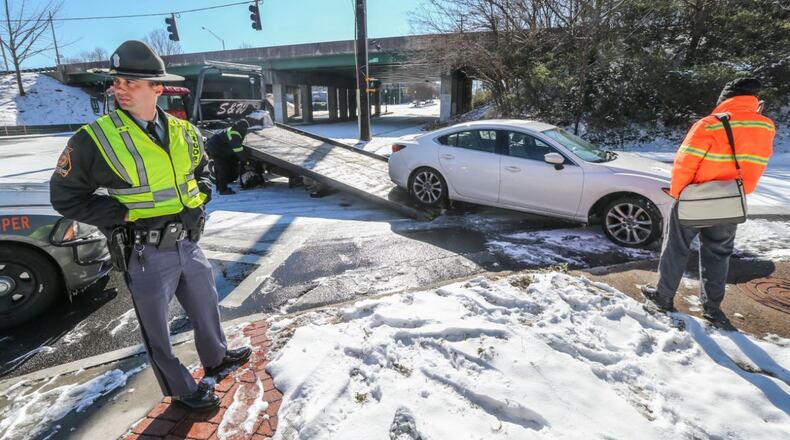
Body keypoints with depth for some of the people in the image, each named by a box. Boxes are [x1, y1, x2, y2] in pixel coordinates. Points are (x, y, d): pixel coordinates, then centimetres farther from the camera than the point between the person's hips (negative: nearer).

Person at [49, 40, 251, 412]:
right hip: (145, 256, -4)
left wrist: (200, 195, -1)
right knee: (158, 332, 12)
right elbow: (65, 196, -6)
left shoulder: (184, 132, 1)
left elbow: (202, 170, 19)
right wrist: (125, 215, -16)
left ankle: (216, 359, 51)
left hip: (188, 244, 5)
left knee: (207, 308, 24)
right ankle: (183, 390, 35)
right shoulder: (94, 139, -13)